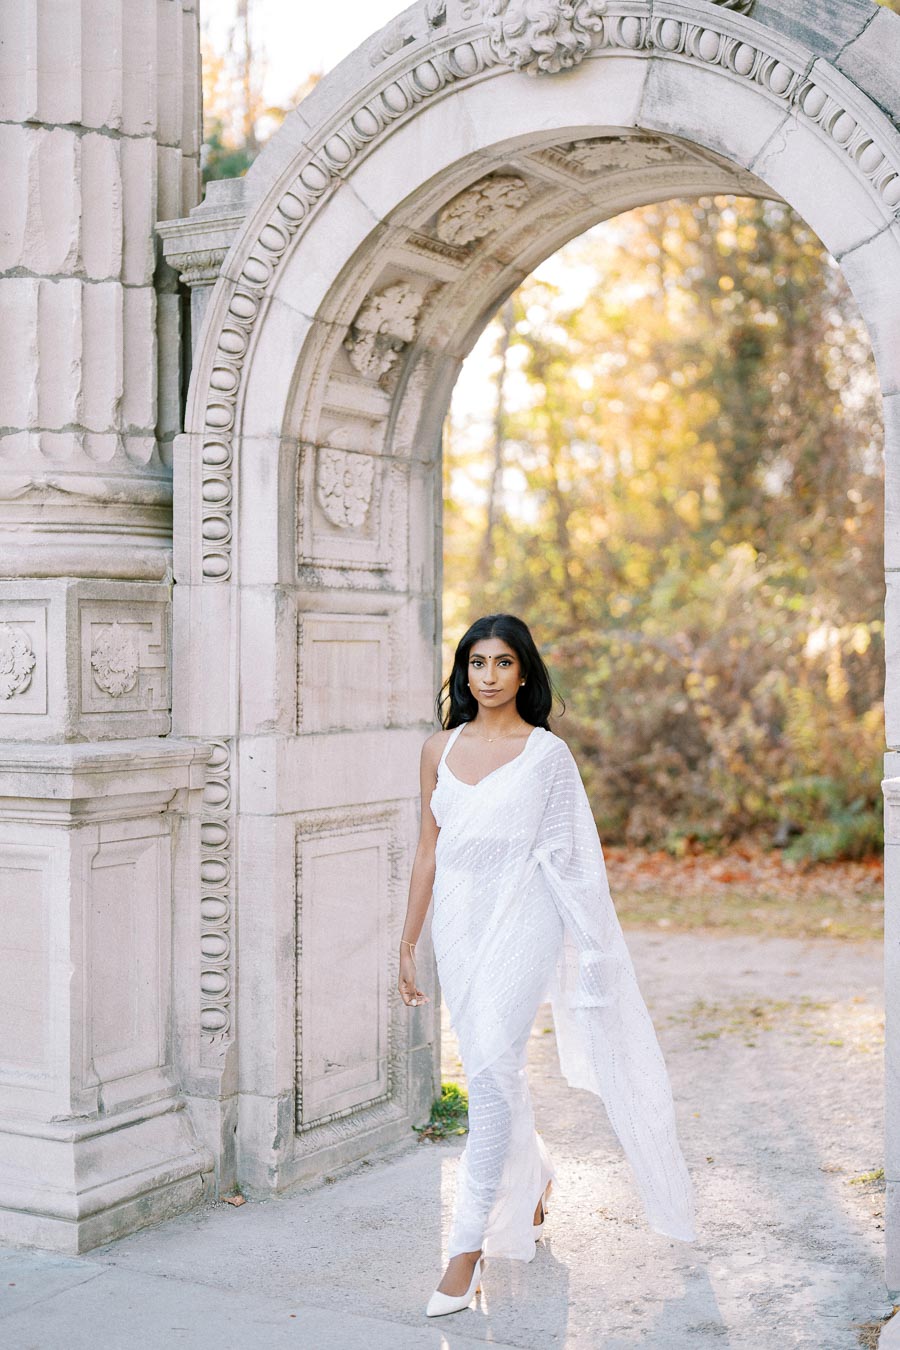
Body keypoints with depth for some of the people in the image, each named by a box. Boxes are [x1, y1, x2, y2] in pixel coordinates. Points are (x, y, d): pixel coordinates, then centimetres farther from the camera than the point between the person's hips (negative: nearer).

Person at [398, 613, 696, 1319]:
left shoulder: (548, 752, -2)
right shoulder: (440, 749, 8)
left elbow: (566, 858, -1)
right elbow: (429, 850, 12)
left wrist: (587, 952, -4)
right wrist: (409, 944, 12)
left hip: (521, 922, -4)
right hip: (458, 923, 4)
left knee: (490, 1069, -14)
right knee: (491, 1070, 13)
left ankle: (469, 1246, -8)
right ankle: (534, 1176, 41)